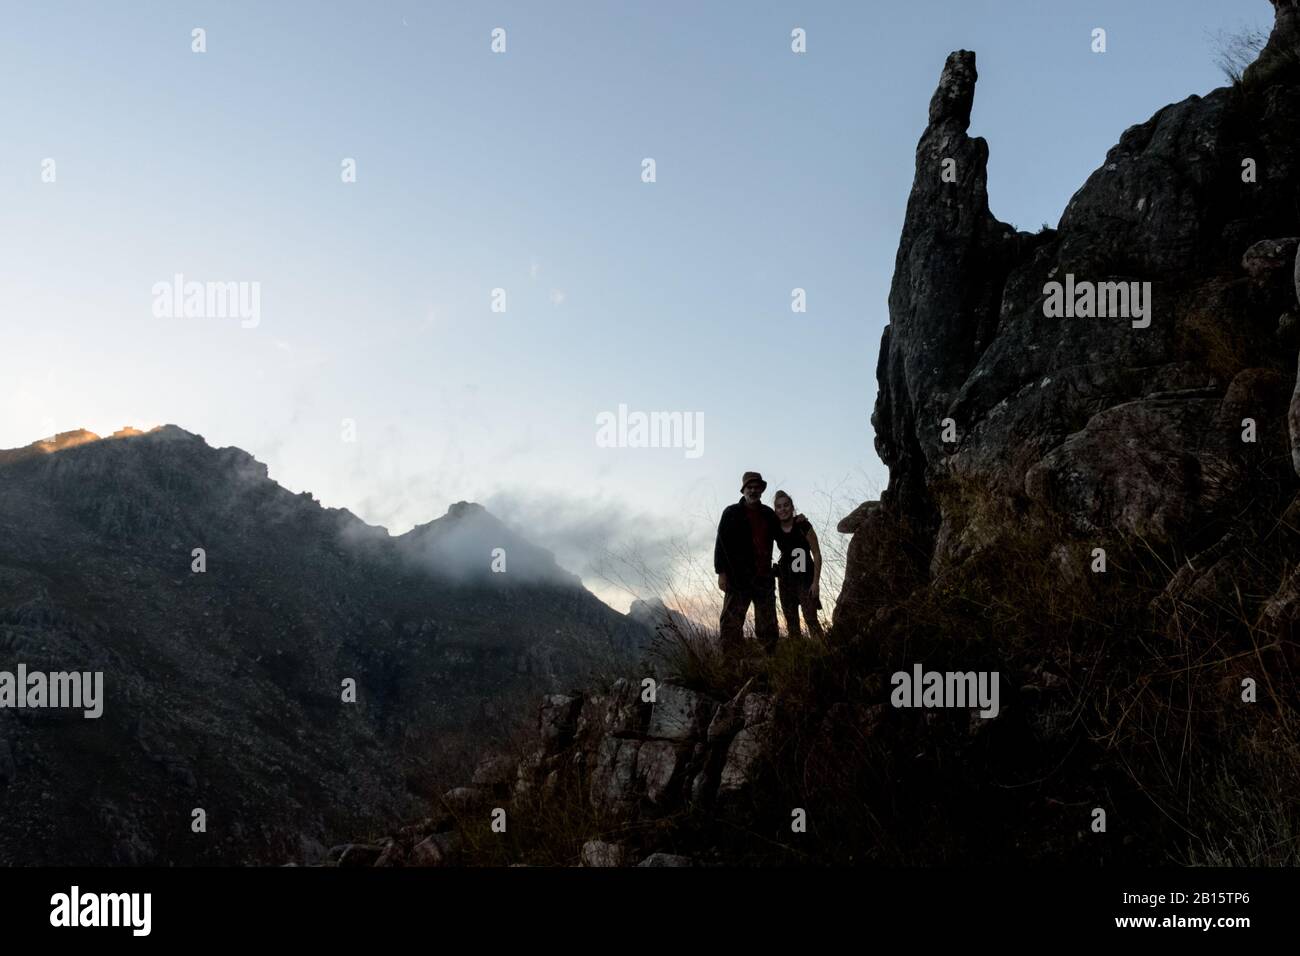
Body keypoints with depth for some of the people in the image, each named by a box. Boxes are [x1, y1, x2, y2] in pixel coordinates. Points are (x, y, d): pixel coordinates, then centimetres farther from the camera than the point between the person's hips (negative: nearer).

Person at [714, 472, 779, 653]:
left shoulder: (768, 514, 14)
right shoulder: (731, 513, 3)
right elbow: (722, 543, -2)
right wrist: (721, 572, -10)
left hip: (764, 577, 4)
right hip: (738, 577, -4)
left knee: (768, 626, 7)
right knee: (732, 624, -8)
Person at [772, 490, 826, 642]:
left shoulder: (803, 525, -10)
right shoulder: (775, 528, 1)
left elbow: (817, 554, -9)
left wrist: (816, 582, -14)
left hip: (805, 578, -5)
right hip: (785, 578, 5)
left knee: (811, 619, -14)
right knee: (791, 623, 5)